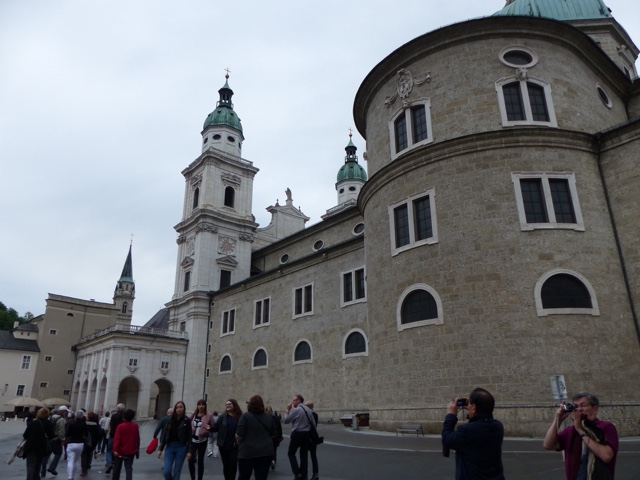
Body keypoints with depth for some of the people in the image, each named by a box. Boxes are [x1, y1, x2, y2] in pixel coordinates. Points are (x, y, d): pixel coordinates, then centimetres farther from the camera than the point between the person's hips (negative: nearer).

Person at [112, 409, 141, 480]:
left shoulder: (120, 426, -10)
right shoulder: (135, 426, 1)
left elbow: (117, 439, -17)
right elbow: (137, 439, 7)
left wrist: (115, 450, -19)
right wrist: (137, 450, 17)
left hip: (120, 451, -2)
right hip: (130, 451, 2)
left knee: (117, 468, 15)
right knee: (129, 468, 2)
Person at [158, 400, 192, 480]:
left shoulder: (186, 421, -5)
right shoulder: (170, 420, 2)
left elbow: (189, 437, -4)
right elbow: (164, 434, 5)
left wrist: (189, 451, -8)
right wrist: (160, 449, 3)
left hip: (181, 448, -2)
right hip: (170, 447, 2)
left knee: (177, 472, 4)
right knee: (166, 471, -5)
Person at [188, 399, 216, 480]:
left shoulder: (209, 416, -6)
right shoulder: (194, 415, 5)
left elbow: (214, 427, -7)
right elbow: (189, 426, 16)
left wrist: (210, 428, -28)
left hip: (202, 441, -3)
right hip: (193, 440, 3)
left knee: (200, 461, 4)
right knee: (191, 460, -1)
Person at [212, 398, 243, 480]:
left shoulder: (240, 417, -6)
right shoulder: (222, 417, 2)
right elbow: (216, 428, 0)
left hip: (234, 446, -2)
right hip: (223, 445, 2)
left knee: (233, 464, -3)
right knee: (225, 464, 12)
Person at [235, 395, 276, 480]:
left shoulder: (245, 416, -9)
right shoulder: (268, 417, 6)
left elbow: (239, 435, -12)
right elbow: (273, 434, 14)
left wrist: (239, 444, 9)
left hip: (248, 452, -3)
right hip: (266, 452, 3)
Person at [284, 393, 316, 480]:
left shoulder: (296, 410, -14)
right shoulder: (308, 410, 8)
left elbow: (286, 420, -9)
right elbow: (313, 424, 10)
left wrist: (288, 410, 0)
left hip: (297, 434, -6)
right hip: (306, 434, 6)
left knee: (291, 453, 8)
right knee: (304, 454, 12)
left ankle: (297, 473, -3)